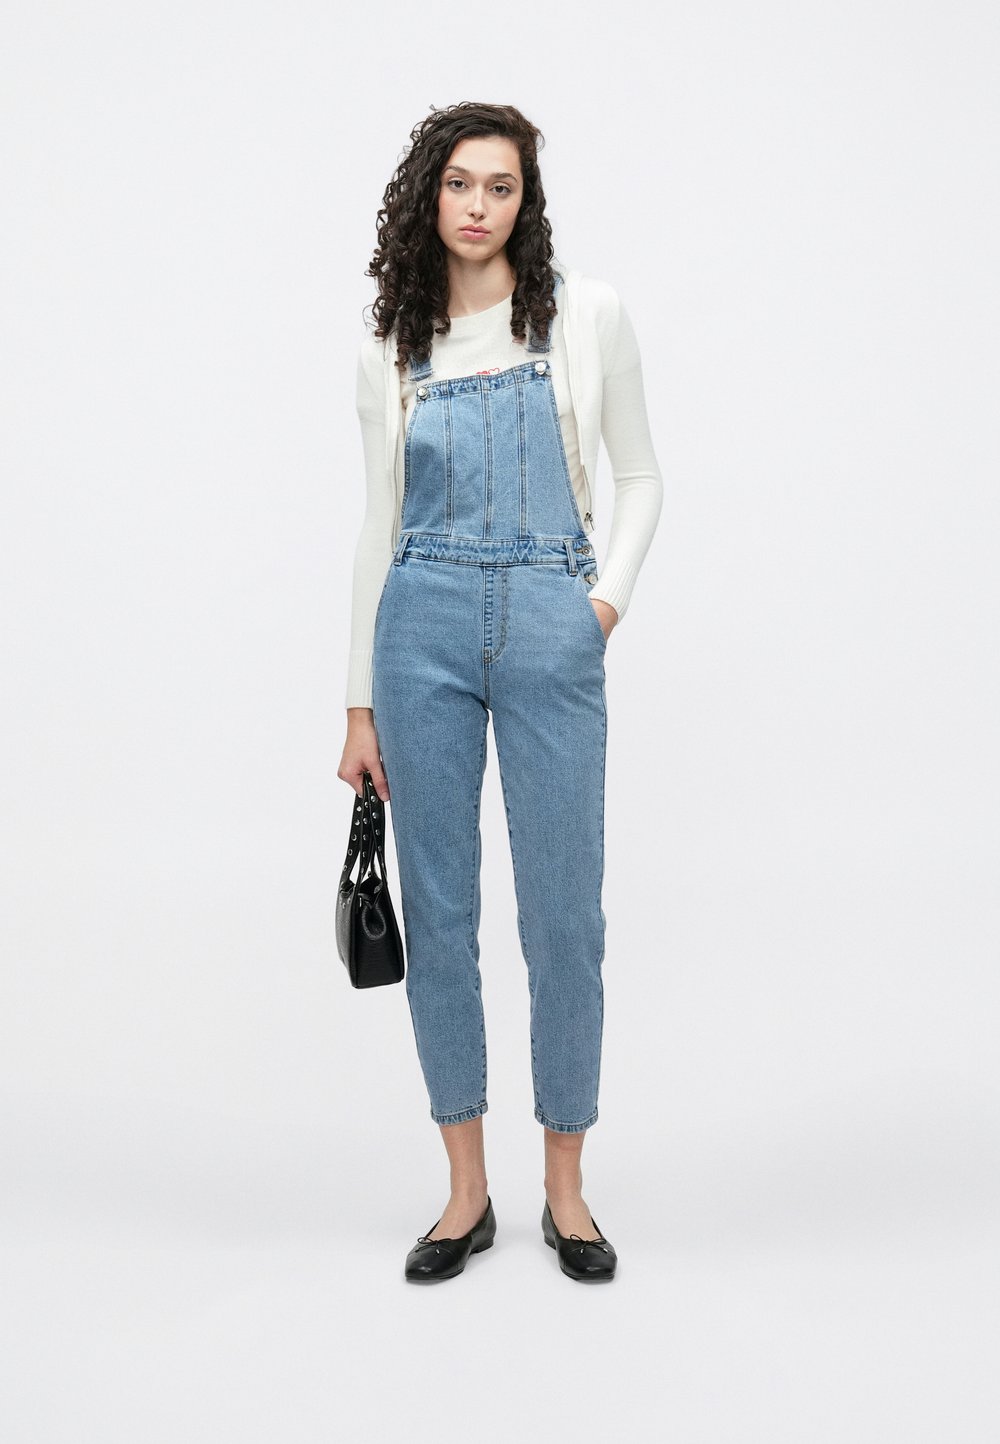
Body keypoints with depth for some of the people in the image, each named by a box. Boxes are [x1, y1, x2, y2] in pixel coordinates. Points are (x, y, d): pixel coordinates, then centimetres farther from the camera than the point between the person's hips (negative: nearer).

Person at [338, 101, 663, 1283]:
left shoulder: (585, 313, 4)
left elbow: (639, 478, 10)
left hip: (551, 630, -2)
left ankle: (565, 1188, 19)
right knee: (437, 912, 5)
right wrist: (360, 703, 8)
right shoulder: (390, 350, 8)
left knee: (563, 916, 2)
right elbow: (380, 526, 10)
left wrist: (609, 598, -6)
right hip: (424, 628, 2)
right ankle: (467, 1191, 19)